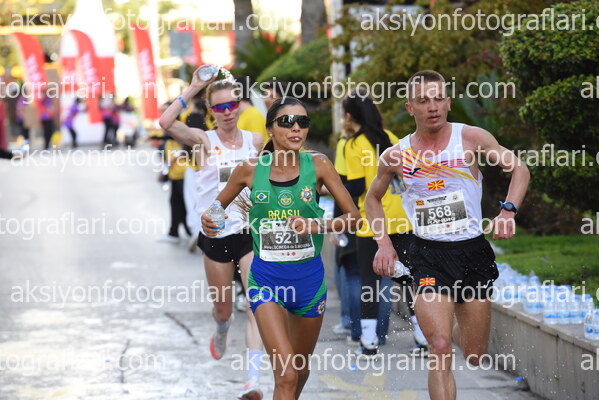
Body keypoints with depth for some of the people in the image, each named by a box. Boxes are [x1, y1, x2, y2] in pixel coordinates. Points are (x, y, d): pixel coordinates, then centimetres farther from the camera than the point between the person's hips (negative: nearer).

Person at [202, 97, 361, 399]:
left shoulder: (318, 165, -4)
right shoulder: (250, 170, -5)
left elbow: (353, 217, -3)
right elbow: (217, 206, 11)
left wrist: (317, 225, -20)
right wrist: (209, 221, -12)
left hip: (309, 277, 2)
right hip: (266, 279, -2)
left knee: (301, 368, 19)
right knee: (286, 374, -17)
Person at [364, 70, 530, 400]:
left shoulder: (470, 138, -2)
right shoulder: (396, 156, 1)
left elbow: (519, 169, 2)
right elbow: (373, 198, 18)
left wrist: (508, 211, -15)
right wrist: (383, 243, 3)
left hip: (472, 251, 1)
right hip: (428, 255, -1)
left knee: (474, 357, 11)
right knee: (439, 348, -20)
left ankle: (458, 327, 48)